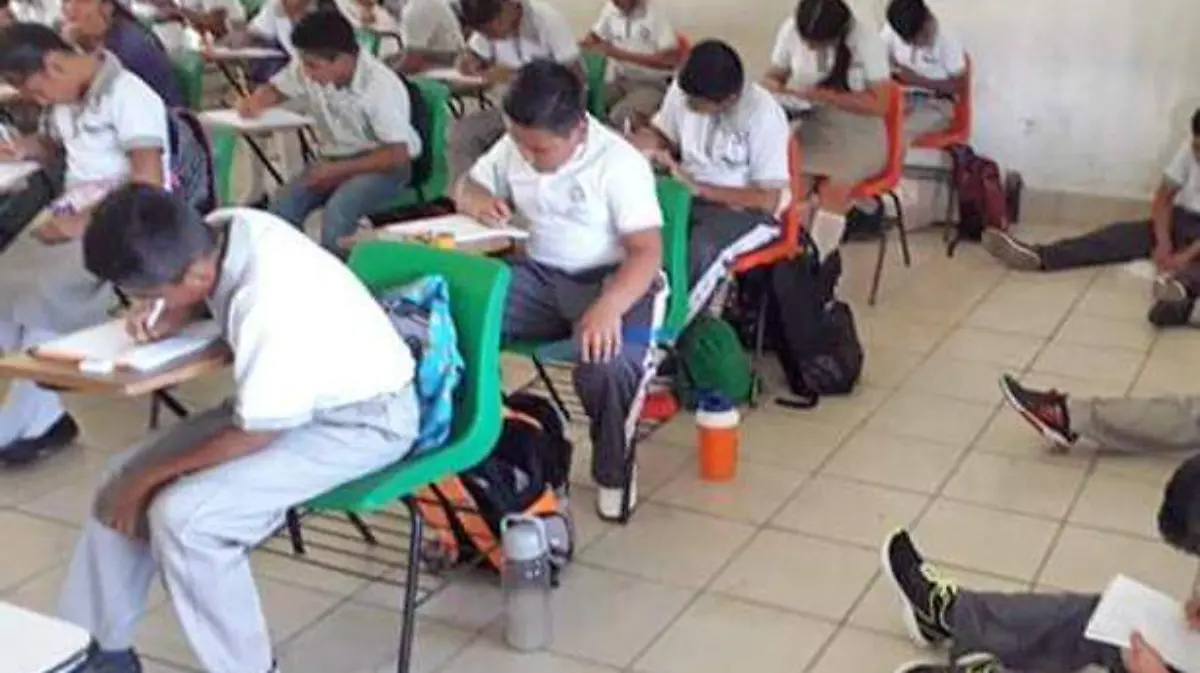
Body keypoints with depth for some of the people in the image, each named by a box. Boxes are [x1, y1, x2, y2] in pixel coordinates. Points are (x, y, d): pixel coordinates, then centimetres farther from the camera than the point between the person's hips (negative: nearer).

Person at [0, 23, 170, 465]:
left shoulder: (126, 95, -13)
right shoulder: (64, 97, 13)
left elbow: (148, 185, -21)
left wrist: (84, 224, -26)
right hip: (74, 213, 9)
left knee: (45, 295, -27)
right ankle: (44, 415, -9)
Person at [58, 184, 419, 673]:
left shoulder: (270, 306, -35)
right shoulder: (222, 230, -13)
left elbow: (255, 436, -22)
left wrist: (152, 477, -11)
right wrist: (173, 317, -7)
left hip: (362, 422, -9)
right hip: (279, 392, 9)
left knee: (182, 516, -22)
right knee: (127, 478, 3)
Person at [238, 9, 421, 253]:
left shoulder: (382, 86, -24)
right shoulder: (307, 68, -9)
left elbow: (397, 156, -21)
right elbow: (275, 89, 12)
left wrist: (338, 171, -21)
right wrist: (254, 102, -13)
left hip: (384, 165, -5)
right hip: (337, 159, 6)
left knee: (337, 210, -34)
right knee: (282, 206, -20)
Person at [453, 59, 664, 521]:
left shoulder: (620, 163, -16)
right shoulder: (513, 147, 3)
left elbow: (647, 251, -21)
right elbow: (466, 184, 19)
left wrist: (609, 306, -40)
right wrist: (474, 198, -9)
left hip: (613, 280, -5)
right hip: (541, 276, 5)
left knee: (606, 364, -38)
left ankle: (613, 471, -6)